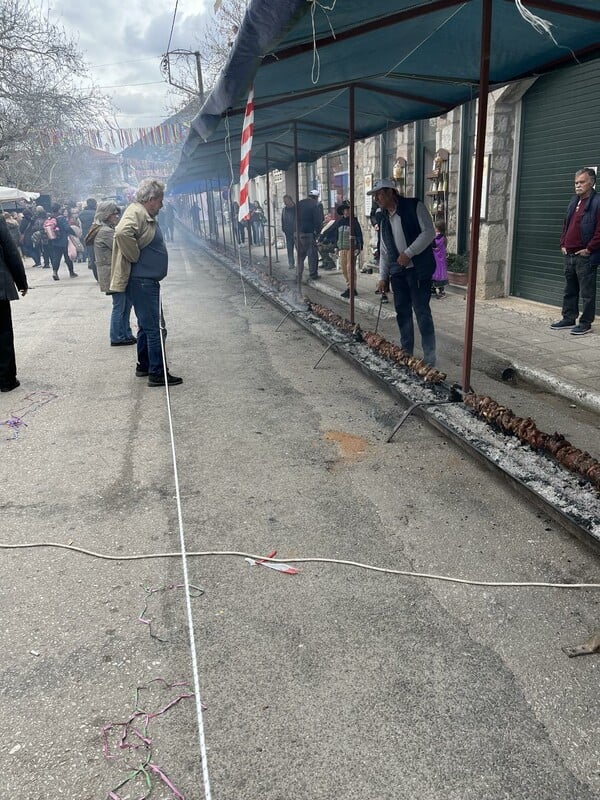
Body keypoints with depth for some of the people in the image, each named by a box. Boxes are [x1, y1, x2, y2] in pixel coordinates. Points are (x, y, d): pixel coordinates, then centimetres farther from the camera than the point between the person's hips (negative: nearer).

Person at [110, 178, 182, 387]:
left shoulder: (145, 215, 17)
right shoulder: (136, 212, -15)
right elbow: (122, 233, -34)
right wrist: (135, 256, -22)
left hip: (147, 281, 11)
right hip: (141, 281, -11)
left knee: (147, 325, 18)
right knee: (154, 327, -8)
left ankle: (144, 366, 30)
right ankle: (158, 373, -3)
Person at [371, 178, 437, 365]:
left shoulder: (414, 206, -4)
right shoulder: (385, 218, 16)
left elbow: (429, 232, -12)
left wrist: (409, 253, -16)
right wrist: (383, 277, 12)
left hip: (419, 269, -6)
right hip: (398, 271, 6)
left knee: (422, 312, -7)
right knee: (402, 313, 8)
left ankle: (429, 358, -1)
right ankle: (406, 353, 19)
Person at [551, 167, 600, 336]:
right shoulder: (574, 202, 16)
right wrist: (563, 244, 13)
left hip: (586, 257, -8)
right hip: (569, 255, 8)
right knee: (569, 290, 15)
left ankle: (586, 323, 5)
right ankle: (568, 319, 25)